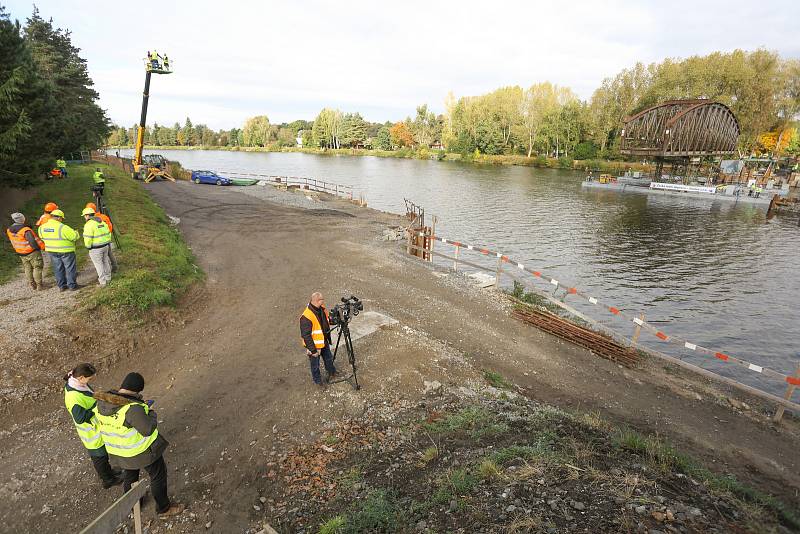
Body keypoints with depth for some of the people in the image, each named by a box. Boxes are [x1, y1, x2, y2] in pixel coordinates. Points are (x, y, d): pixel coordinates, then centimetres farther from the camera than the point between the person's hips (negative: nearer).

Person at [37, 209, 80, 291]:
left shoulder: (42, 227, -3)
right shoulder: (62, 227, -25)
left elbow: (42, 237, 12)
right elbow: (75, 236, -21)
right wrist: (76, 233, 2)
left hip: (51, 251, 6)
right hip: (65, 251, -6)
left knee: (58, 269, 16)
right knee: (70, 268, 7)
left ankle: (61, 286, 23)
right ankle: (72, 285, 12)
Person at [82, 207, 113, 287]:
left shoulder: (89, 224, -18)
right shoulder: (102, 222, 6)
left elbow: (88, 238, -20)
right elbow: (108, 233, 11)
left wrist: (88, 247, -5)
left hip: (96, 248, -7)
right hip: (105, 246, 7)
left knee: (98, 265, 3)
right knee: (105, 262, 19)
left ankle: (102, 282, 7)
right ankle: (108, 278, 30)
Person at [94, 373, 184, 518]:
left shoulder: (103, 402, -12)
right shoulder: (133, 408, -35)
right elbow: (148, 429, -28)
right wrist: (150, 412, -11)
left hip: (118, 449, 7)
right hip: (141, 449, -7)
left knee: (129, 474, 31)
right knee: (158, 474, 14)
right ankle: (164, 508, 30)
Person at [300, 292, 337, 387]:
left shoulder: (322, 308, -9)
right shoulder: (306, 317, -33)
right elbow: (306, 335, -27)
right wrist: (312, 350, -22)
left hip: (325, 342, 7)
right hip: (314, 345, -7)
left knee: (329, 358, 28)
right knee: (315, 365, 16)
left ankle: (332, 373, 54)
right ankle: (318, 381, 40)